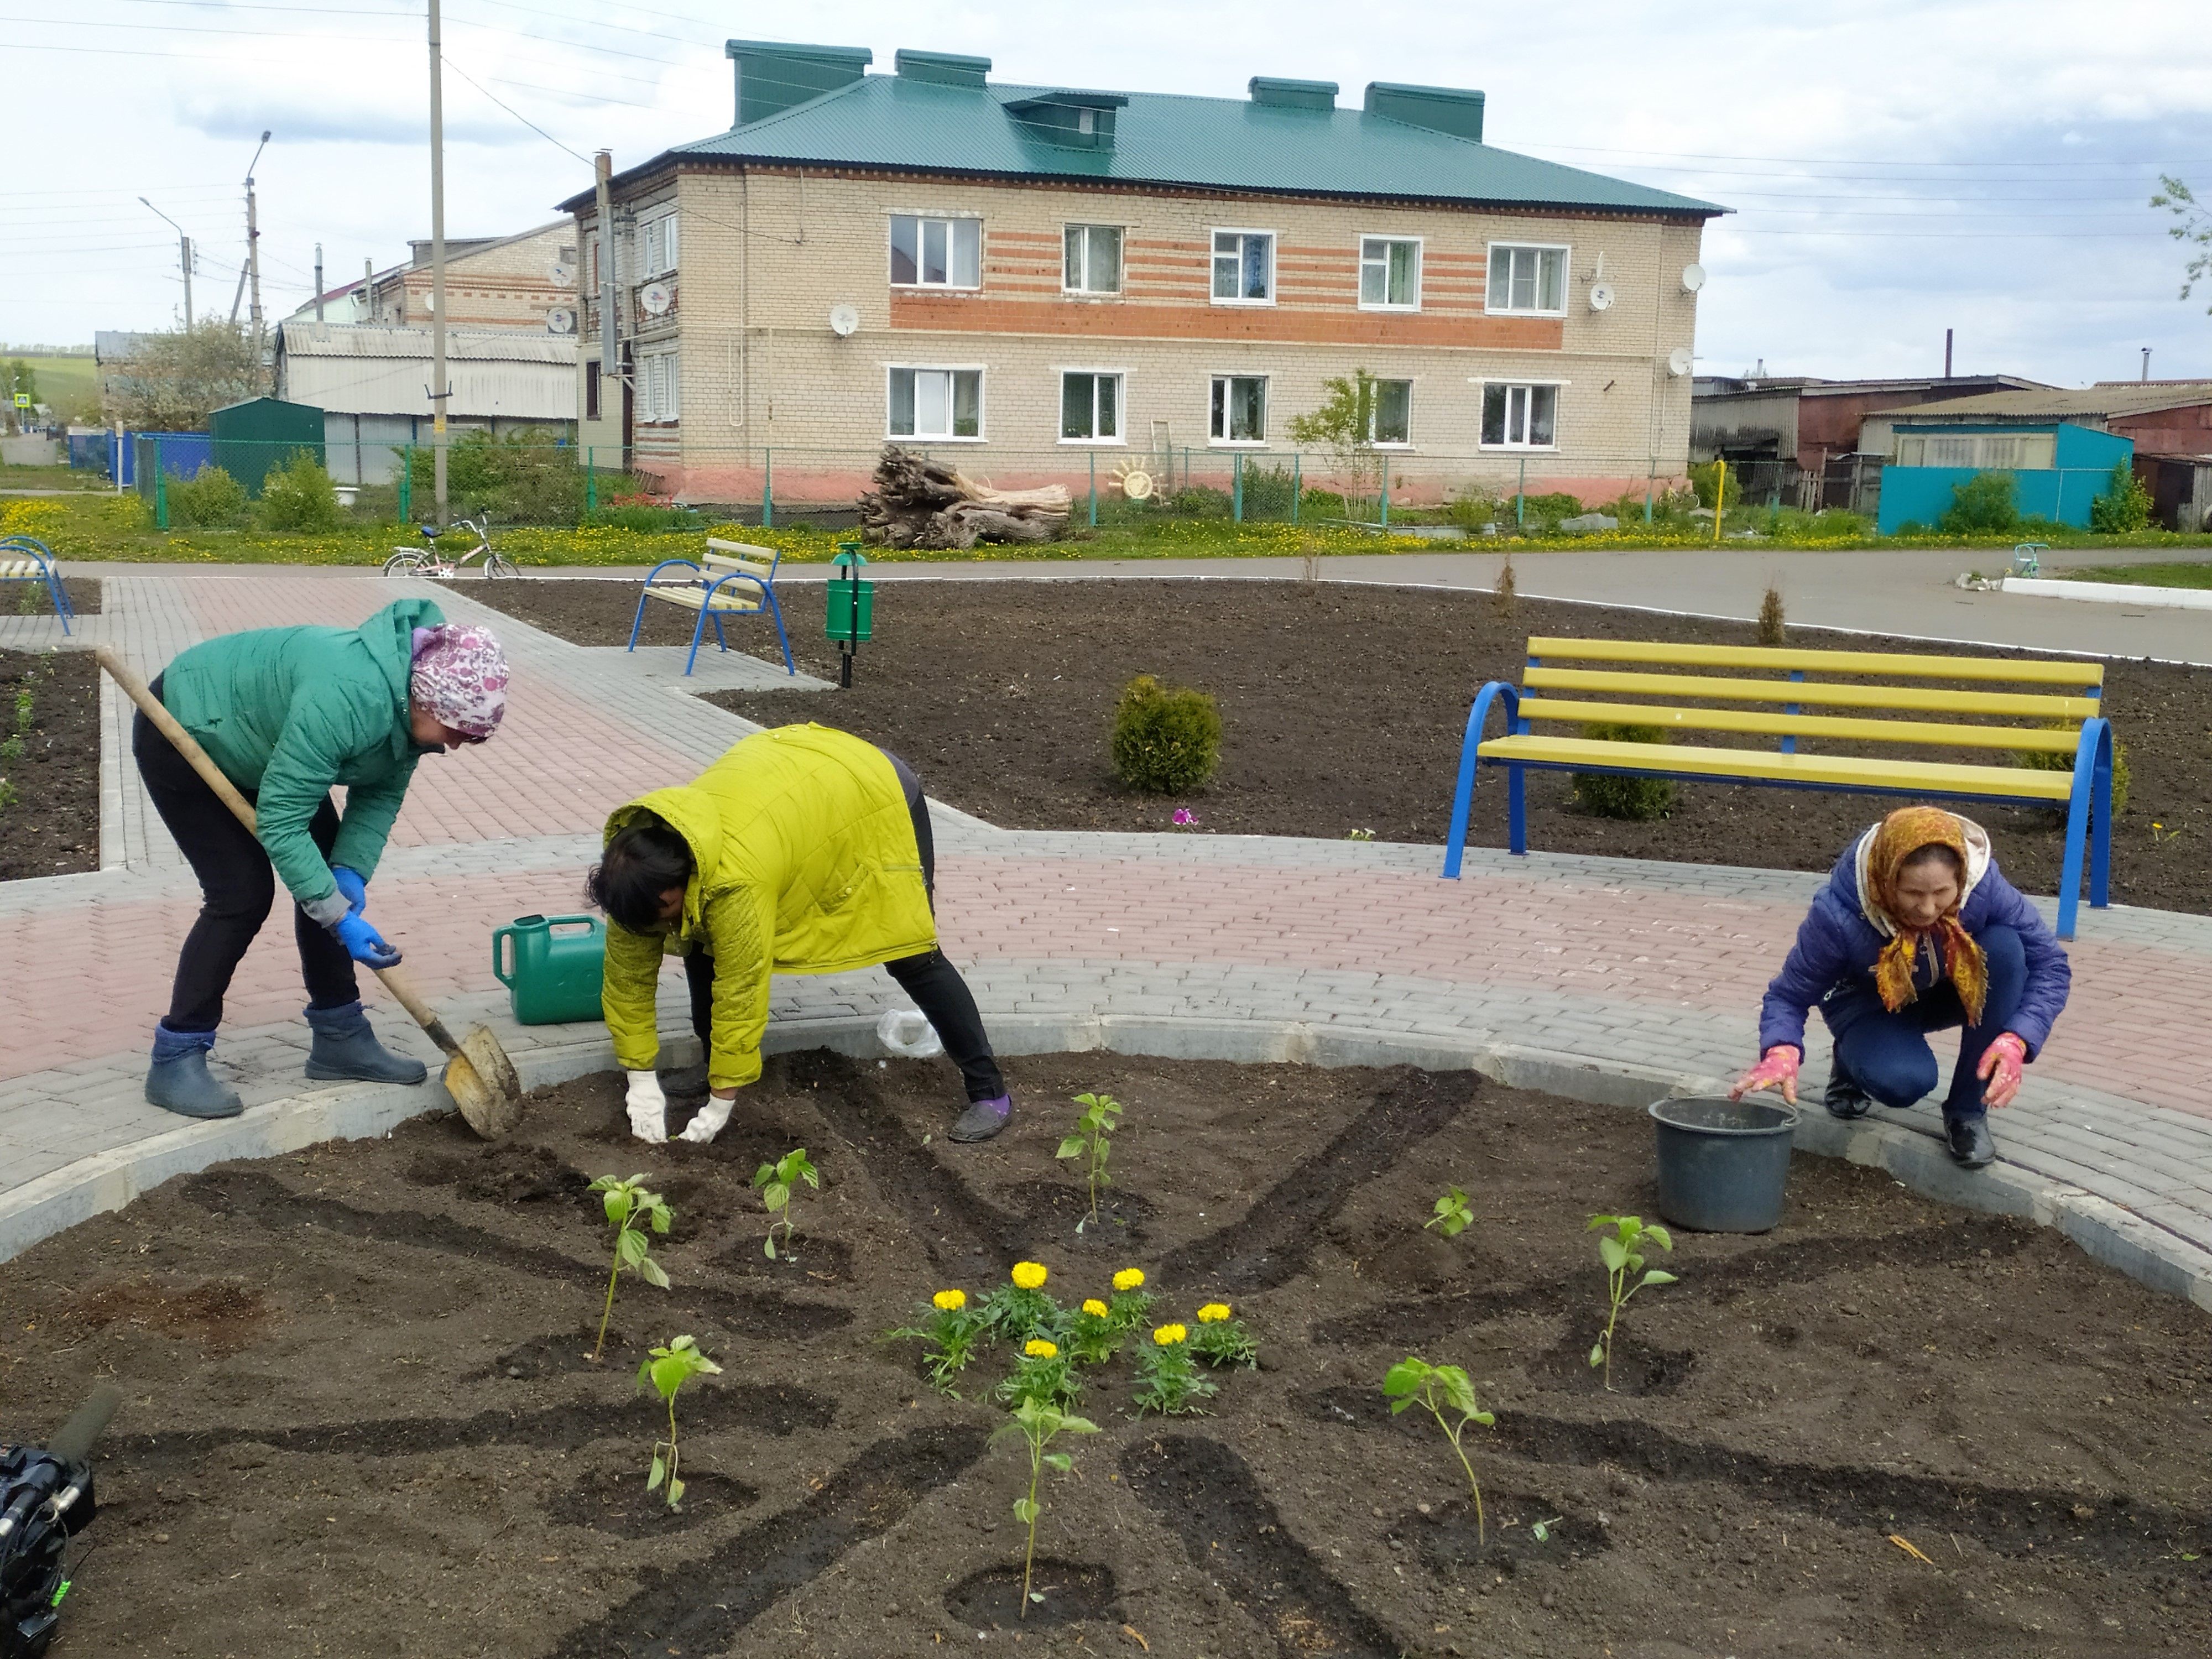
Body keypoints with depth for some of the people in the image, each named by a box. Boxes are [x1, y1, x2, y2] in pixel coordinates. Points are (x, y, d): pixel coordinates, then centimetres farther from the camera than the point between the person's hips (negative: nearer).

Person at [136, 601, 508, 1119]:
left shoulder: (410, 700, -15)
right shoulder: (348, 698, -42)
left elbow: (382, 794, -6)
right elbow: (279, 820, -37)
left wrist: (352, 872, -22)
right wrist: (340, 918, -35)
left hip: (257, 742, 9)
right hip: (181, 736, -8)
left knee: (328, 878, 3)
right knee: (242, 892, -13)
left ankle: (339, 1037, 13)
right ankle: (175, 1061, -3)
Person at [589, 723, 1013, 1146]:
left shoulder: (735, 882, -41)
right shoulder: (641, 855, -20)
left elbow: (740, 994, -32)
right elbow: (628, 973, -10)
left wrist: (720, 1105, -23)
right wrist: (641, 1082, -9)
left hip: (873, 792, -7)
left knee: (913, 957, -8)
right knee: (701, 942, -2)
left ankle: (989, 1091, 3)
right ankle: (711, 1067, 12)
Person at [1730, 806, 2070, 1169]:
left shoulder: (1984, 887, -31)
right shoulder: (1838, 915, -35)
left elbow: (2050, 965, -22)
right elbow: (1790, 995, -25)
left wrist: (2016, 1041, -39)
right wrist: (1781, 1051, -48)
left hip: (1950, 992, 3)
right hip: (1870, 1004, -3)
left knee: (2005, 947, -30)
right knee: (1903, 1082, -35)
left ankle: (1968, 1111, -15)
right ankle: (1852, 1060, 7)